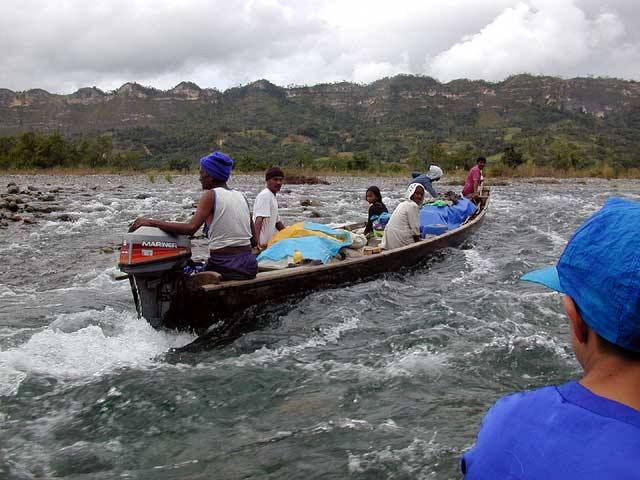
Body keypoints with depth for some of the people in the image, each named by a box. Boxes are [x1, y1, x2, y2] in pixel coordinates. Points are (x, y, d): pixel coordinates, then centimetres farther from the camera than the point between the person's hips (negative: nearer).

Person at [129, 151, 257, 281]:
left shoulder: (211, 195, -7)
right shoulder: (241, 196, 11)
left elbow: (190, 228, -20)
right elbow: (254, 240, 11)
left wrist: (152, 222, -16)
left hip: (224, 267, -6)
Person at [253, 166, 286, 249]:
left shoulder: (272, 197, 20)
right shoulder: (264, 195, -12)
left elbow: (277, 222, 28)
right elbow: (258, 219, -25)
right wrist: (257, 241, -35)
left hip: (270, 242, 10)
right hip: (263, 243, -10)